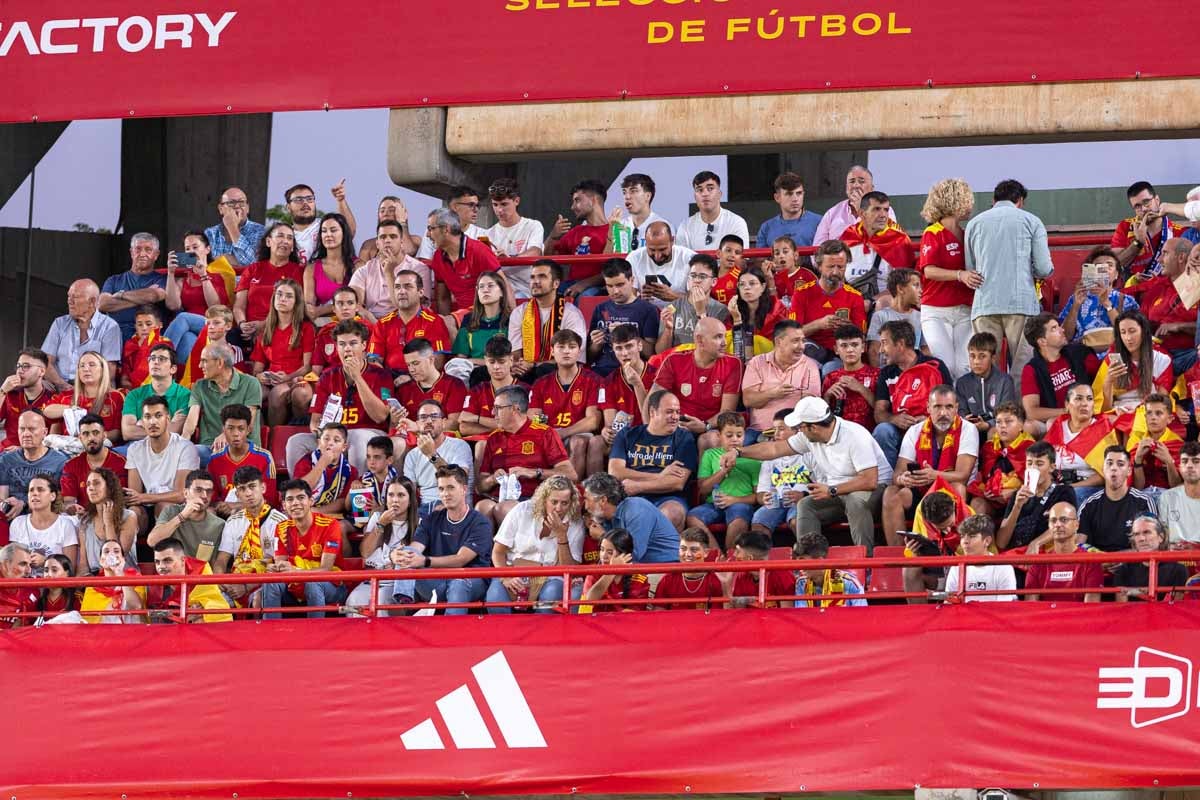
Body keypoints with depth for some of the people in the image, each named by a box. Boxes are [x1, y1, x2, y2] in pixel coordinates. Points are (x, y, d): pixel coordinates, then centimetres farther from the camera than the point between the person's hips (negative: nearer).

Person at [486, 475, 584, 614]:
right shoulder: (522, 511, 1)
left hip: (548, 578, 0)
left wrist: (561, 536, -17)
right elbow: (498, 552, 3)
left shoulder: (575, 524, 0)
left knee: (551, 596, -36)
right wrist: (505, 578, -16)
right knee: (495, 599, -32)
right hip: (514, 573, 0)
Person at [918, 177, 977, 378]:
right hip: (937, 312, -5)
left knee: (965, 367, -6)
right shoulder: (933, 234, -4)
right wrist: (960, 275, -28)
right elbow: (929, 271, -15)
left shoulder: (966, 236, 16)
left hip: (965, 312, 5)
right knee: (945, 368, -14)